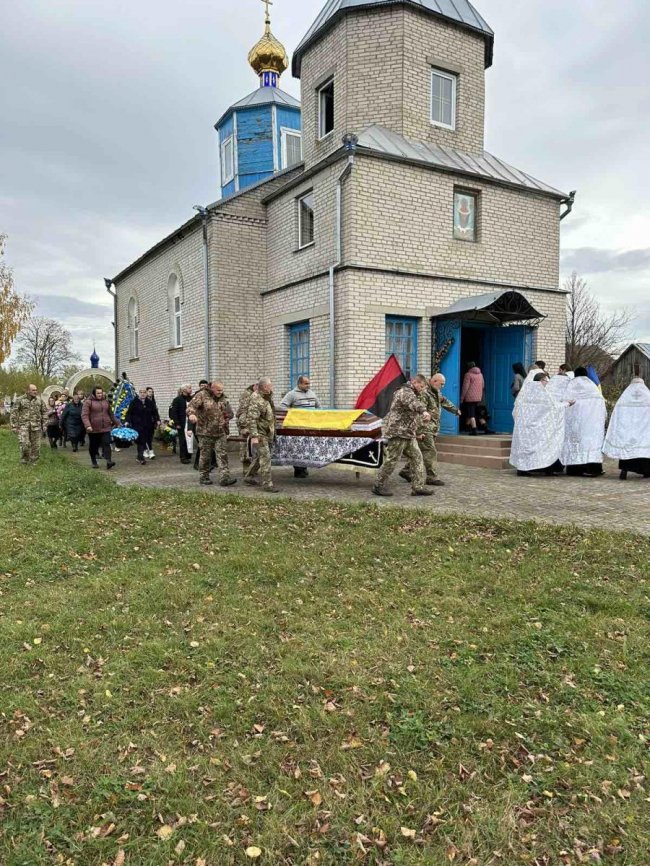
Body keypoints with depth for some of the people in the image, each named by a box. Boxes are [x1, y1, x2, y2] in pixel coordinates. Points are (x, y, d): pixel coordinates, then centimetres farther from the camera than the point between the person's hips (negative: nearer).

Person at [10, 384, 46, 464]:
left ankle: (34, 461, 19)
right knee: (24, 444, -13)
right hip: (23, 425, -2)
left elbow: (43, 413, 13)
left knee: (36, 445, 4)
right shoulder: (20, 400, -1)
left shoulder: (39, 400, 7)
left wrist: (44, 425, 8)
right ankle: (24, 459, 10)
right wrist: (14, 426, -4)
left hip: (36, 426, 3)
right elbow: (13, 413, 0)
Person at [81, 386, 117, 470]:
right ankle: (94, 462, 25)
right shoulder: (88, 402, -4)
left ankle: (108, 461, -21)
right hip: (93, 429, -2)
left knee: (106, 444, -12)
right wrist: (88, 425, -25)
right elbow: (84, 415, -12)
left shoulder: (106, 402, 12)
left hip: (105, 428, 3)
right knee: (93, 446, 9)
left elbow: (111, 414, 23)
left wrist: (116, 423, 26)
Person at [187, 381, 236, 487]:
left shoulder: (222, 399, 11)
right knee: (205, 456, 4)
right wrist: (191, 414, -39)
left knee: (222, 455, -4)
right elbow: (191, 405, -20)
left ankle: (225, 478, -7)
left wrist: (226, 419, 7)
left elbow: (229, 413, 24)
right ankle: (204, 477, 19)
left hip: (220, 433, 4)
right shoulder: (202, 395, -5)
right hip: (205, 432, -4)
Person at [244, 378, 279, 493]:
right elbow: (251, 419, -26)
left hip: (268, 433, 9)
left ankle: (249, 477, 32)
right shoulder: (256, 400, -21)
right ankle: (267, 484, -8)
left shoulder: (268, 397, 9)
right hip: (259, 433, -9)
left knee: (259, 456, 18)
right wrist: (254, 436, -31)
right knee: (265, 458, -11)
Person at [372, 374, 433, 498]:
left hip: (408, 434, 10)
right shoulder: (405, 392, -13)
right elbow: (413, 402, -36)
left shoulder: (411, 394, 22)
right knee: (391, 460, -4)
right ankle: (378, 486, 6)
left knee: (416, 458, 4)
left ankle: (418, 487, 5)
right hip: (398, 432, -10)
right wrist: (424, 411, -54)